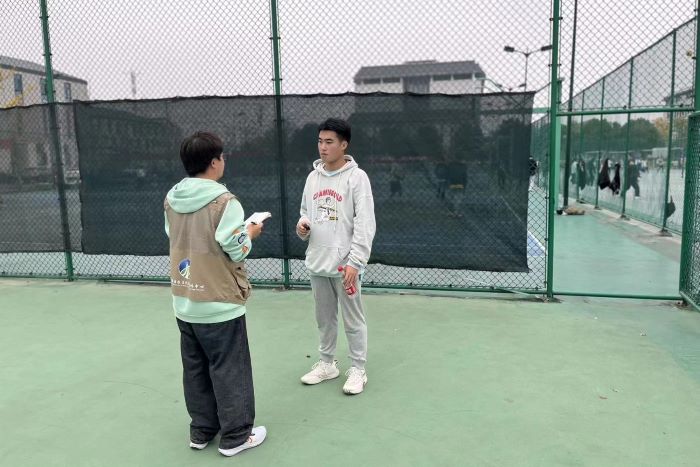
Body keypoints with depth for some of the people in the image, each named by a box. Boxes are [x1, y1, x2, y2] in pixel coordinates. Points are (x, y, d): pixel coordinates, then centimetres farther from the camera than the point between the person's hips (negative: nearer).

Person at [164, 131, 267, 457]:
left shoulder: (171, 199, 3)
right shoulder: (223, 201, -18)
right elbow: (237, 252, -16)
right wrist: (250, 233, 5)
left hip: (184, 302, 7)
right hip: (218, 303, -6)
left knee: (195, 369, 18)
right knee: (228, 371, 7)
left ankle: (201, 431, 32)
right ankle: (235, 436, 20)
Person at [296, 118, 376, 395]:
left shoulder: (357, 177, -9)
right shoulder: (313, 177, 10)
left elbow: (364, 224, -13)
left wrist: (355, 261, -19)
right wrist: (302, 226, -3)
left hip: (344, 264, -6)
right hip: (317, 262, 6)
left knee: (353, 320, 6)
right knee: (324, 318, 17)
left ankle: (358, 370, 19)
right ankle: (327, 364, 32)